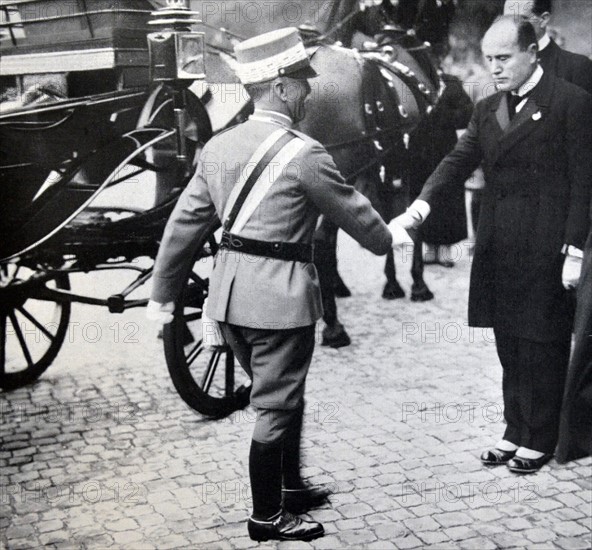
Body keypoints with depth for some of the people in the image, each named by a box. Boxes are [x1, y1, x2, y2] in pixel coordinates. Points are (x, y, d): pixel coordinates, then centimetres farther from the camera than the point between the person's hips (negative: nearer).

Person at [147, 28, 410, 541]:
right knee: (276, 408, 7)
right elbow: (354, 211, -3)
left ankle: (291, 487, 38)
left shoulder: (218, 146, 4)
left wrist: (164, 292, 16)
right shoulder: (304, 153, -15)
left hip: (231, 293, 7)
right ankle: (267, 517, 19)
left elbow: (182, 224, 8)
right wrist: (389, 237, 17)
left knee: (284, 397, 23)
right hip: (280, 295, -7)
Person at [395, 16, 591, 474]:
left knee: (543, 346, 3)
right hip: (498, 248, 6)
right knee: (509, 346, 14)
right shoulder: (487, 109, 13)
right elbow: (461, 159, 3)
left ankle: (540, 440, 17)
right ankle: (516, 432, 27)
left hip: (545, 249, -6)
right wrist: (424, 200, -15)